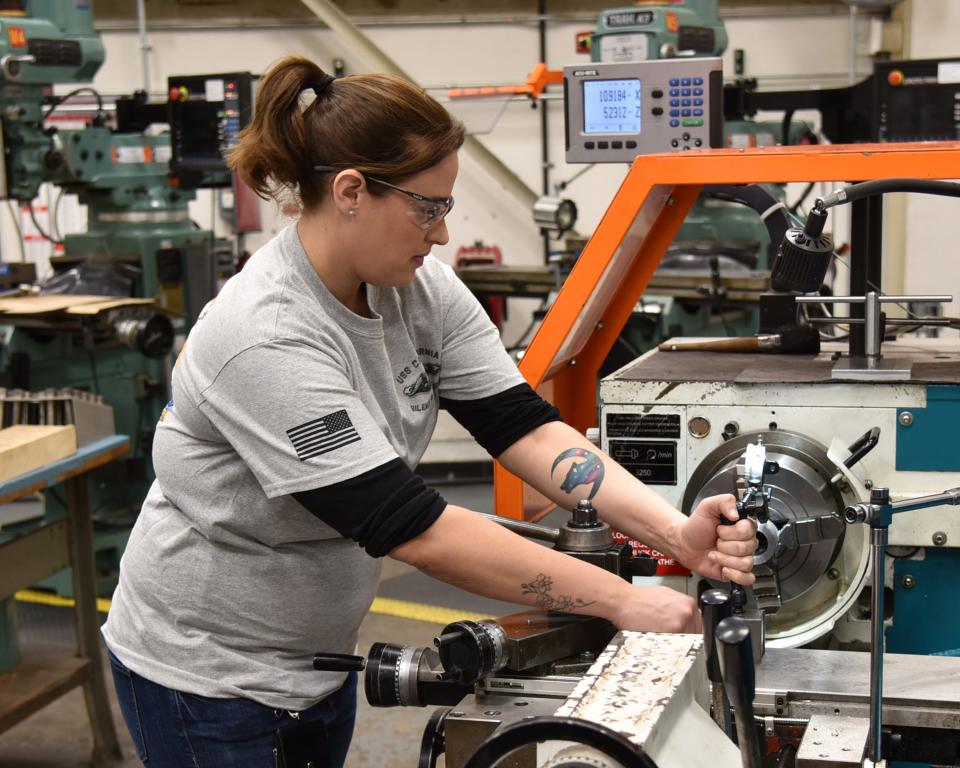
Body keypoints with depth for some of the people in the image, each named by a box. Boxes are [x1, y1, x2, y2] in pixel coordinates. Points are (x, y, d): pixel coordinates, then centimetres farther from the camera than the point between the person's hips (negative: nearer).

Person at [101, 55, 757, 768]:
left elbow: (524, 426, -12)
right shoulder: (265, 340, -31)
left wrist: (676, 532, -25)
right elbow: (417, 530, -33)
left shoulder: (421, 288, -8)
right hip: (206, 675, -6)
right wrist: (621, 600, -31)